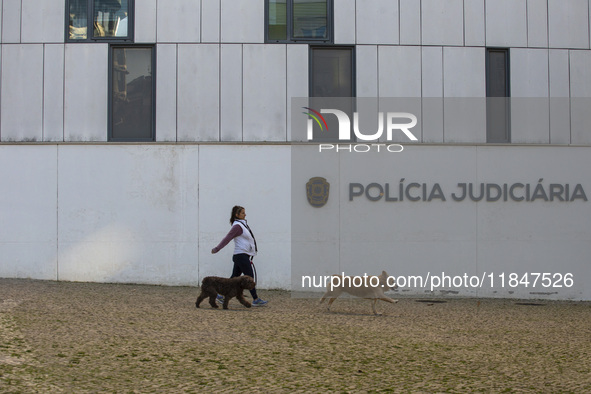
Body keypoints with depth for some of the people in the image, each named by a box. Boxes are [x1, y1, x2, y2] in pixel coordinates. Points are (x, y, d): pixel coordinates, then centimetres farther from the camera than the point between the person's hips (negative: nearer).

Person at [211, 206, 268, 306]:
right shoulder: (237, 226, -13)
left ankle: (221, 295, 13)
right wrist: (217, 249, -21)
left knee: (234, 277, 10)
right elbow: (227, 238, -18)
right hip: (241, 255, -10)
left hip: (243, 256, 10)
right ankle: (256, 299, -1)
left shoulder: (242, 224, 16)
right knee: (250, 277, -5)